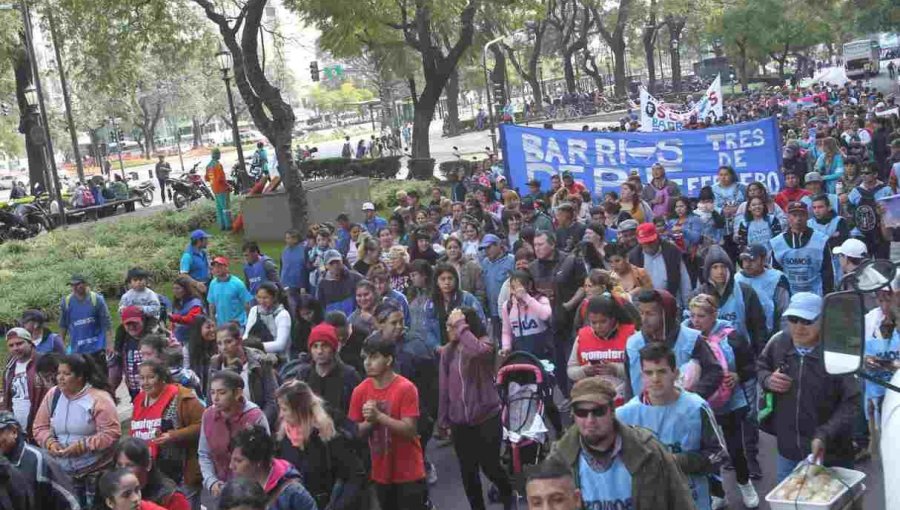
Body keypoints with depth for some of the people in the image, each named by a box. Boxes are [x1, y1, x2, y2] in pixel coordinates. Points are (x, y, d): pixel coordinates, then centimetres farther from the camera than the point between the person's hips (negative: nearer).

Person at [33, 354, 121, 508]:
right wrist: (50, 442, -11)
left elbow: (112, 433, -17)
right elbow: (40, 427, 9)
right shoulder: (52, 395, 3)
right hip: (64, 472, 5)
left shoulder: (99, 398, -15)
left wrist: (82, 445, -22)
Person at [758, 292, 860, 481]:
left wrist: (824, 436, -29)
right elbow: (761, 366, 13)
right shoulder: (778, 342, -9)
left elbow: (851, 402, -21)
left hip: (831, 453, -4)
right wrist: (767, 380, -10)